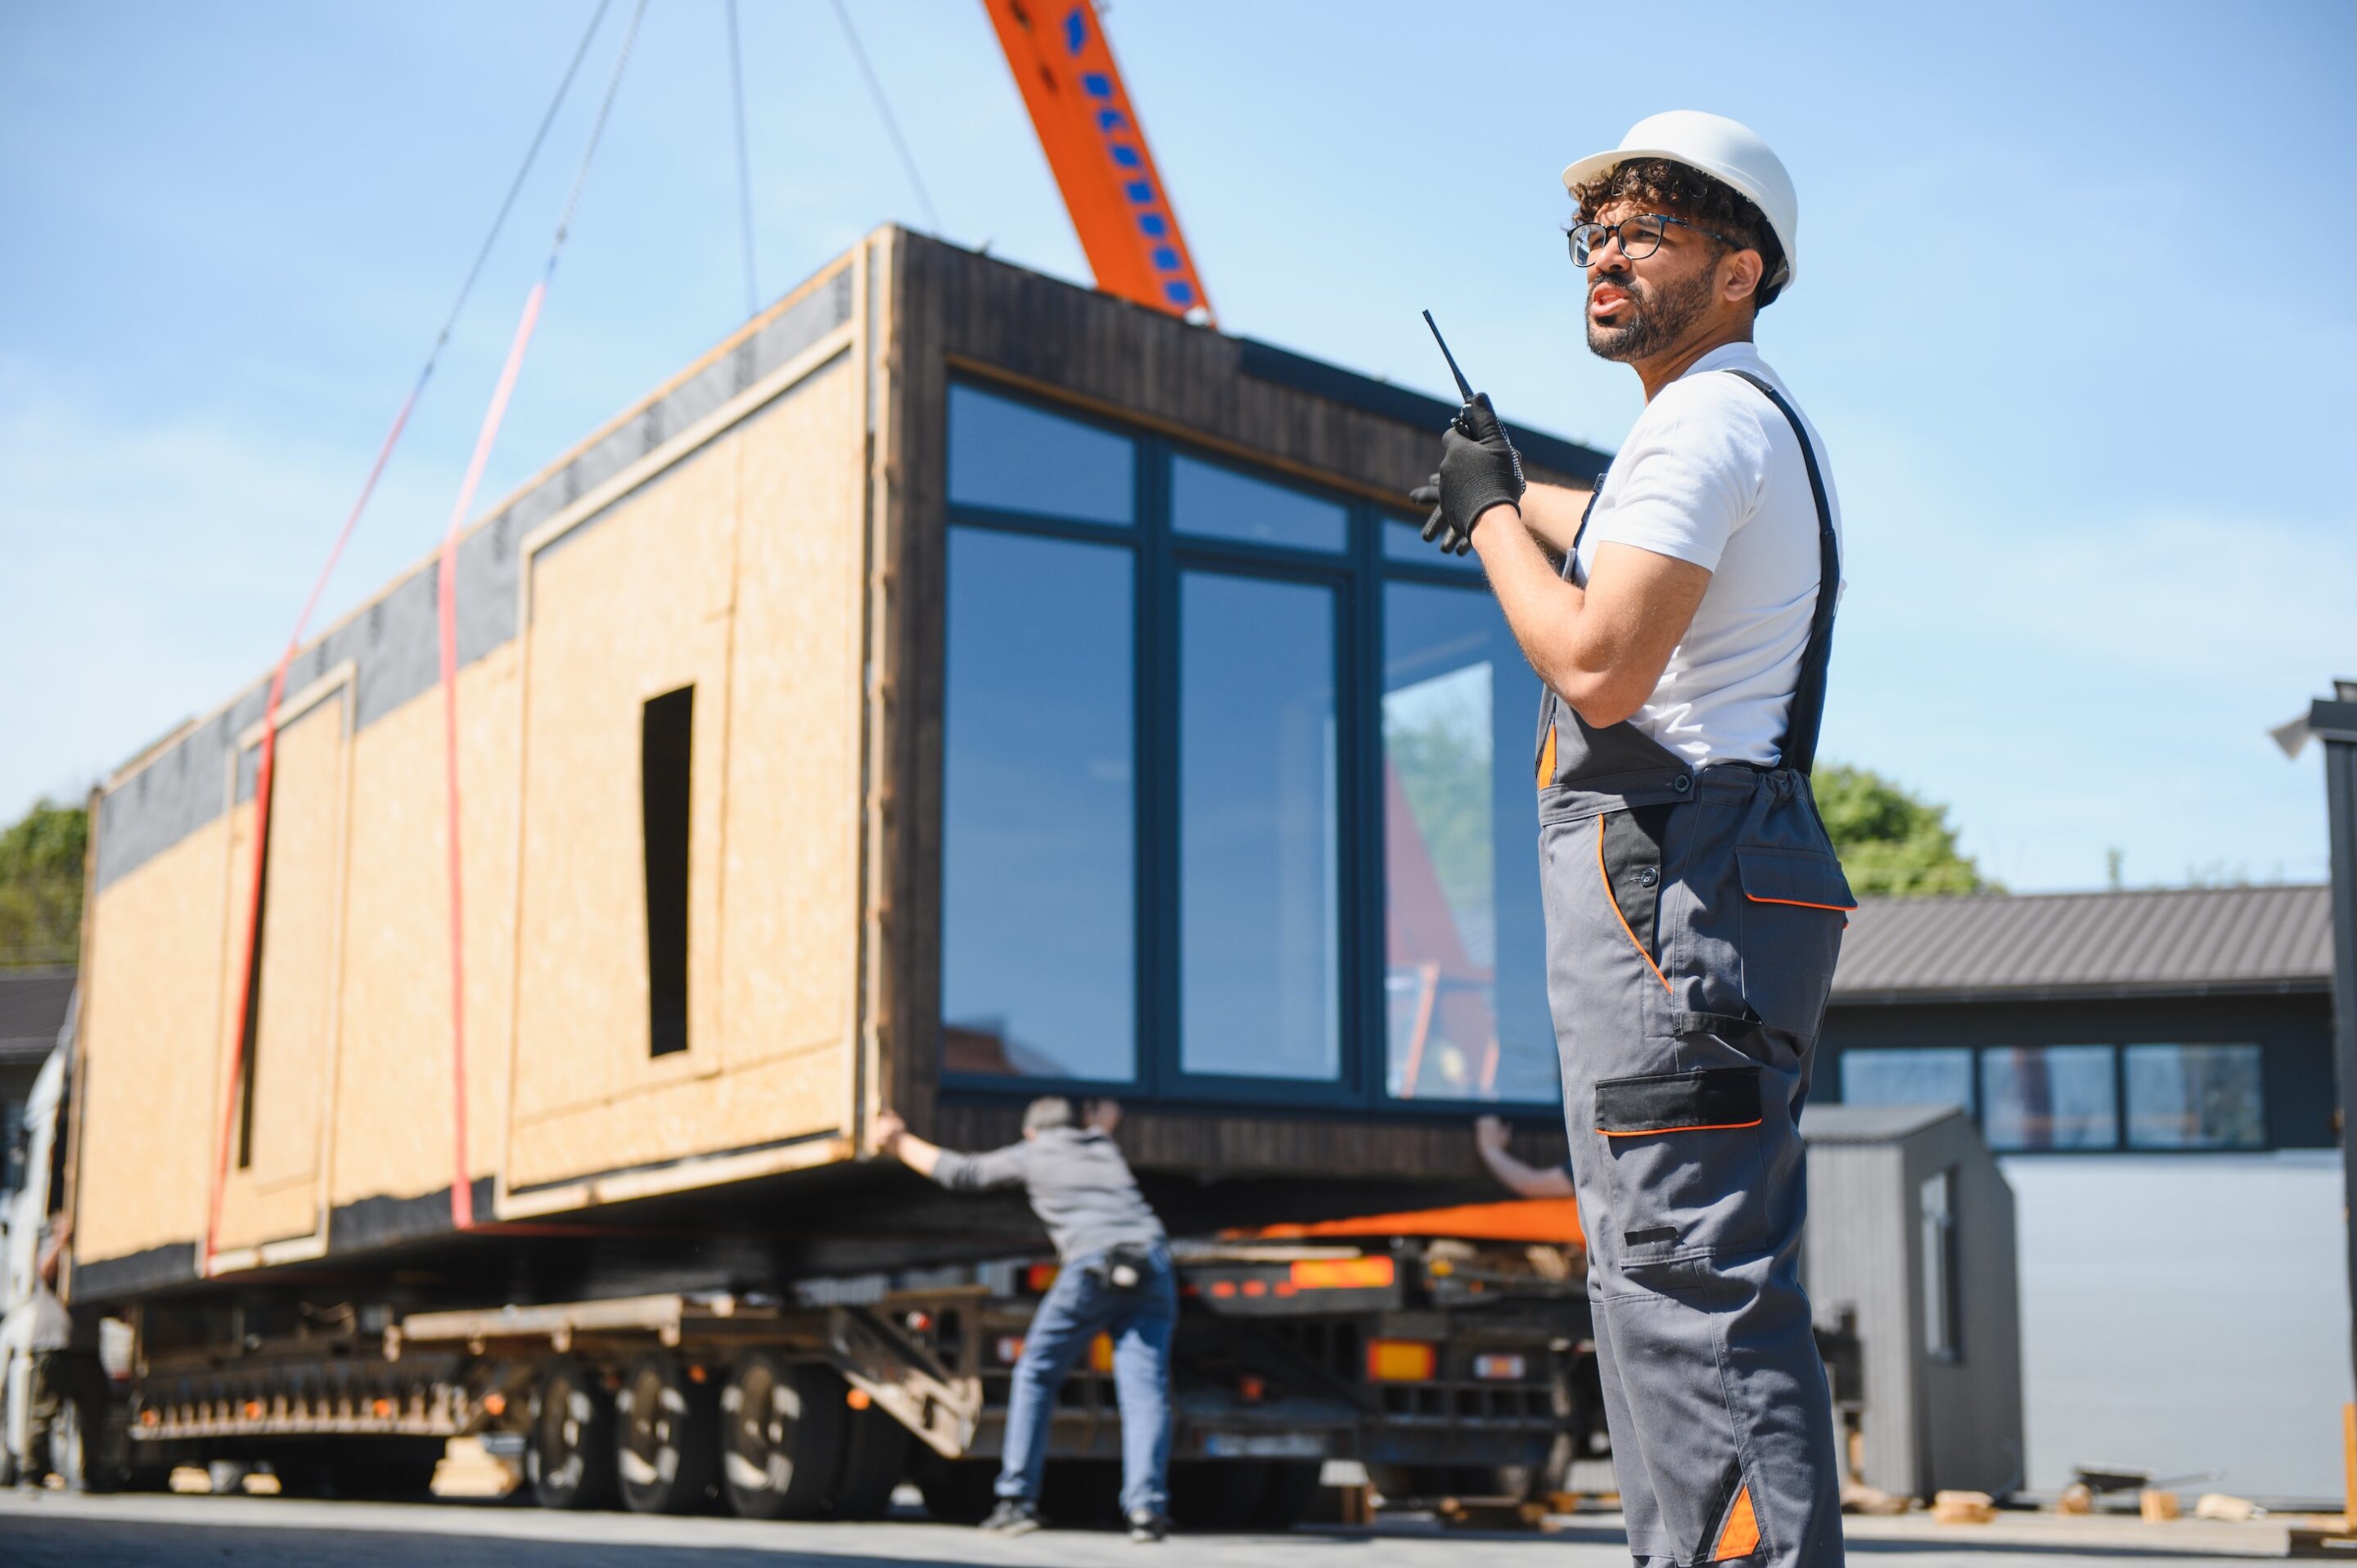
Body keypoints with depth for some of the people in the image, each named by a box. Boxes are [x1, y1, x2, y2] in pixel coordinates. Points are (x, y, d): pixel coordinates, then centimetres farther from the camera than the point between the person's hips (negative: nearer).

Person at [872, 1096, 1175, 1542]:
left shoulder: (1030, 1155, 20)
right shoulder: (1104, 1146, 30)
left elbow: (960, 1174, 28)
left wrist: (900, 1142, 39)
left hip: (1093, 1265, -3)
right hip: (1153, 1260, 3)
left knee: (1035, 1375, 11)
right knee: (1145, 1389, -3)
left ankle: (1018, 1499, 7)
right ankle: (1147, 1506, -18)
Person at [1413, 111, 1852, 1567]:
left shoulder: (1709, 420, -11)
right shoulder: (1776, 426, 22)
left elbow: (1600, 666, -21)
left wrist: (1491, 516, -6)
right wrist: (1518, 491, 58)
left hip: (1670, 876, -11)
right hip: (1725, 888, 11)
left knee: (1683, 1283, -15)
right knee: (1720, 1291, 12)